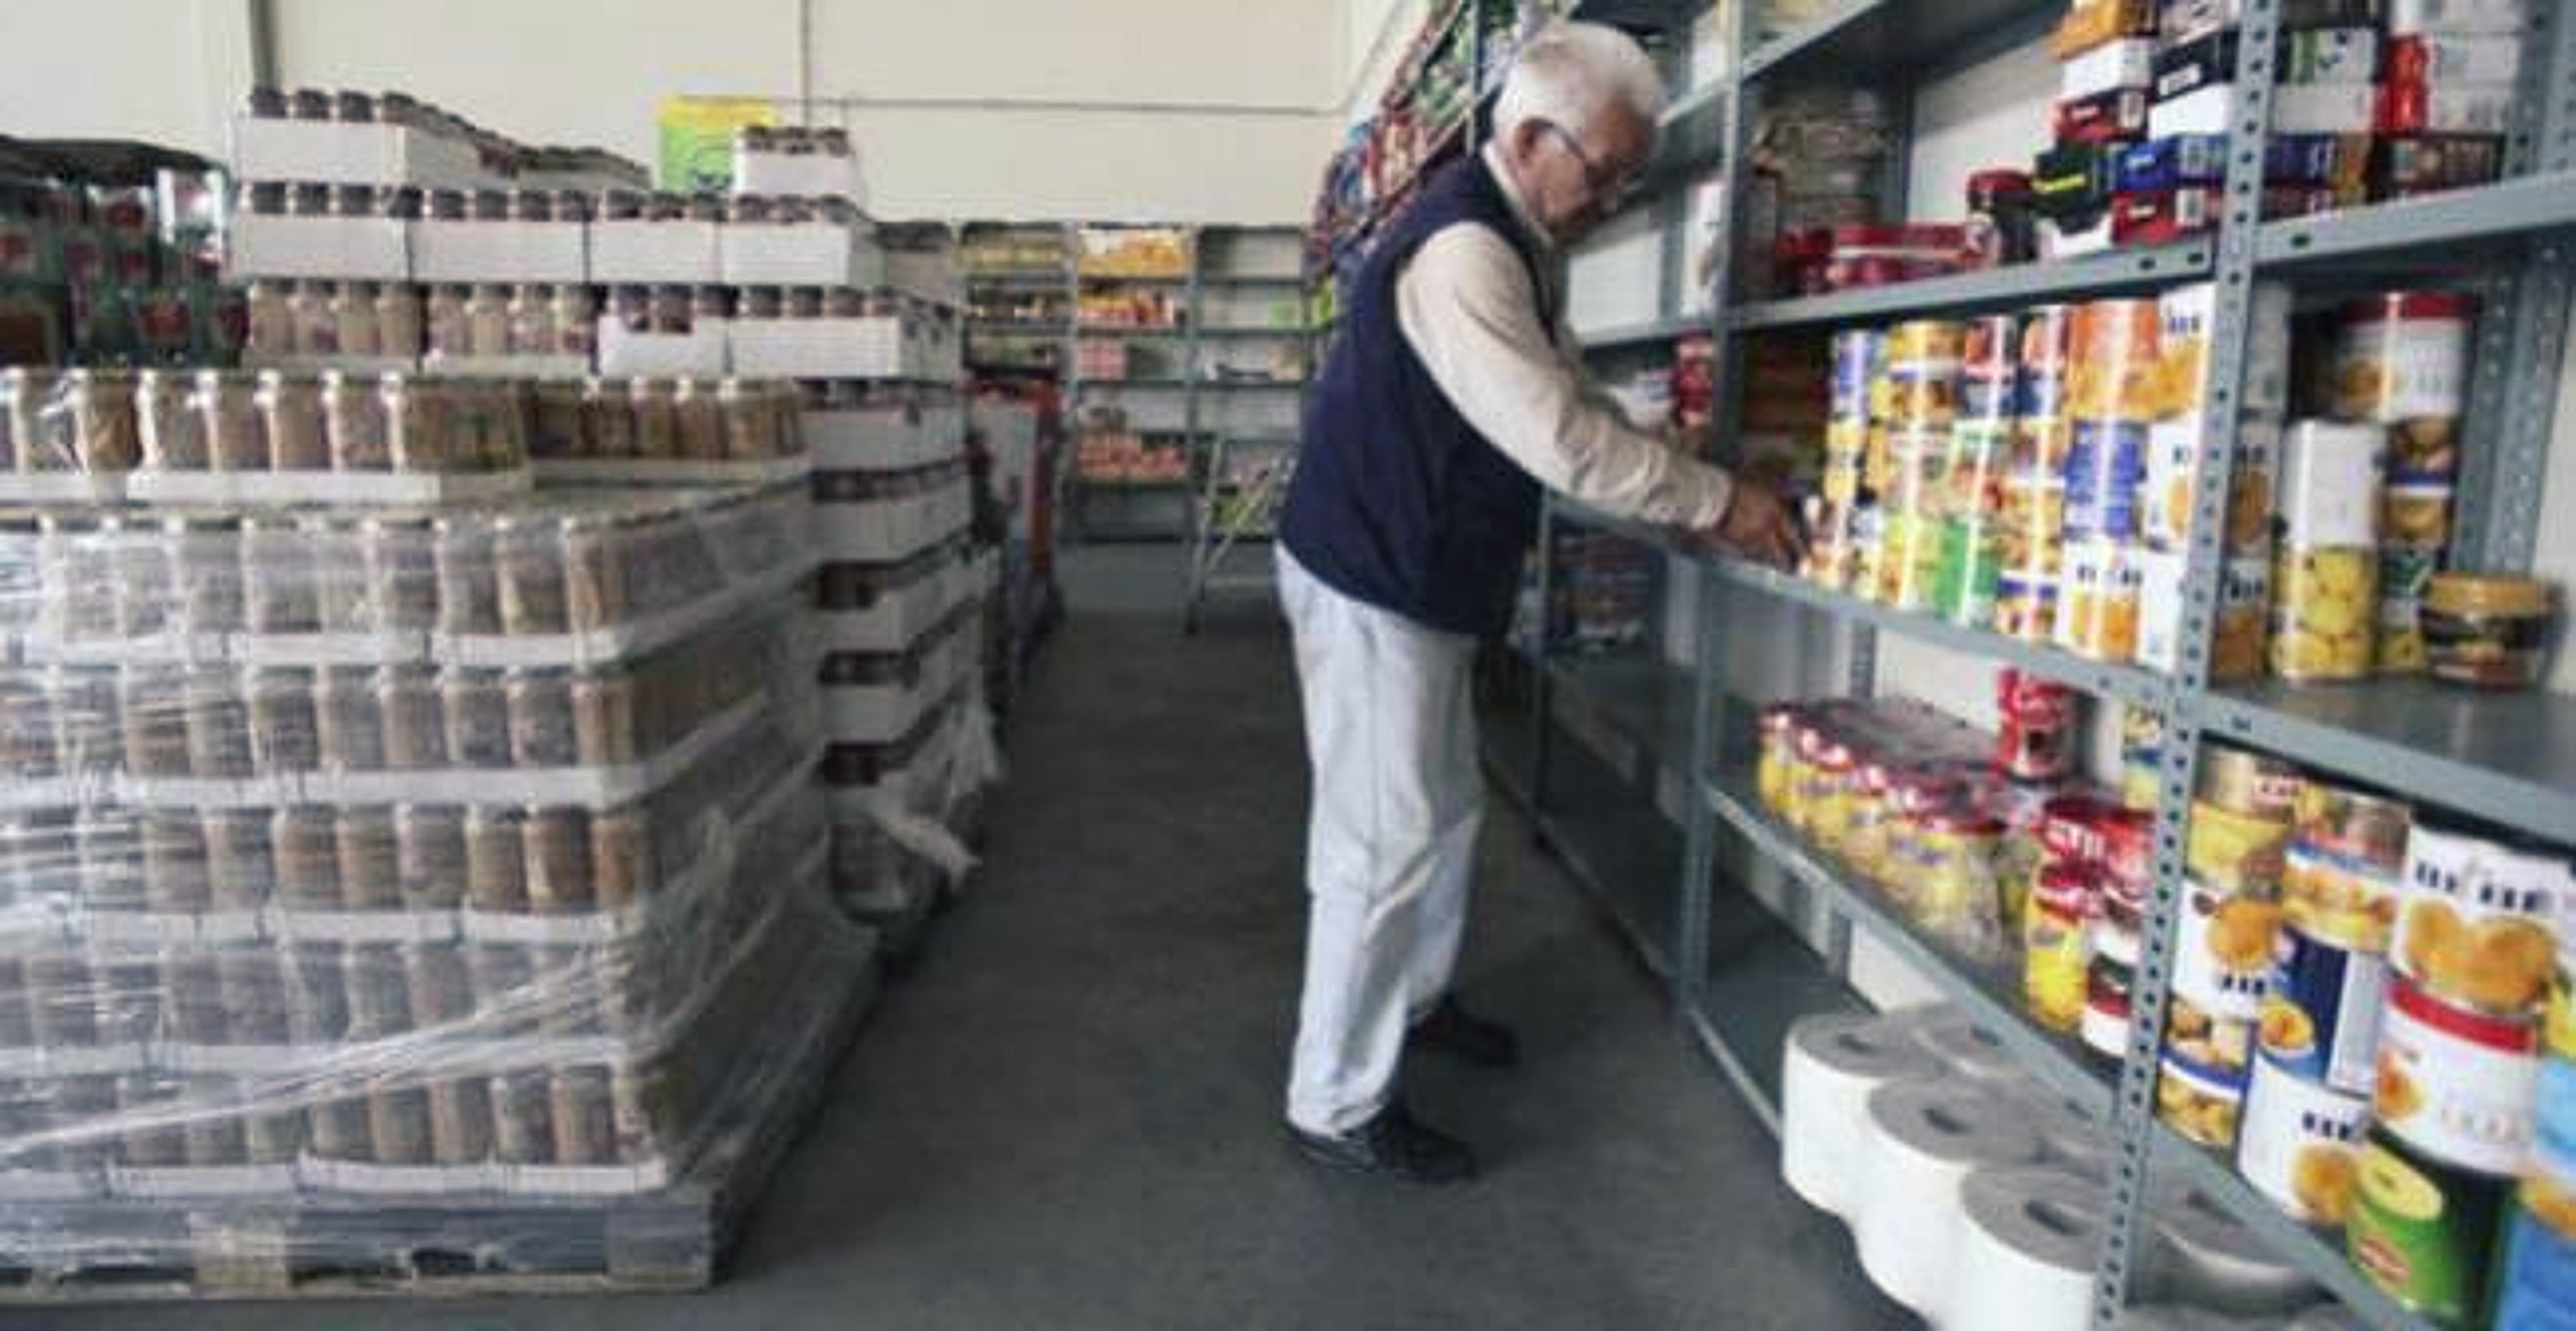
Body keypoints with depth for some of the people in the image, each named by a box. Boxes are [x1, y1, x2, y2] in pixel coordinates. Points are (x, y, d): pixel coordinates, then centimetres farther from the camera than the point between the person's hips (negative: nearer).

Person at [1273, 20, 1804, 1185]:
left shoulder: (1522, 248, 11)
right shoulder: (1459, 251, -24)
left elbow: (1576, 402, 15)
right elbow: (1562, 441, -28)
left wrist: (1689, 501, 3)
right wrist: (1715, 499, -16)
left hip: (1422, 579, 10)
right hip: (1367, 584, -10)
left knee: (1445, 809, 20)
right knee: (1383, 841, -5)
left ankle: (1411, 999, 40)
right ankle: (1335, 1109, 8)